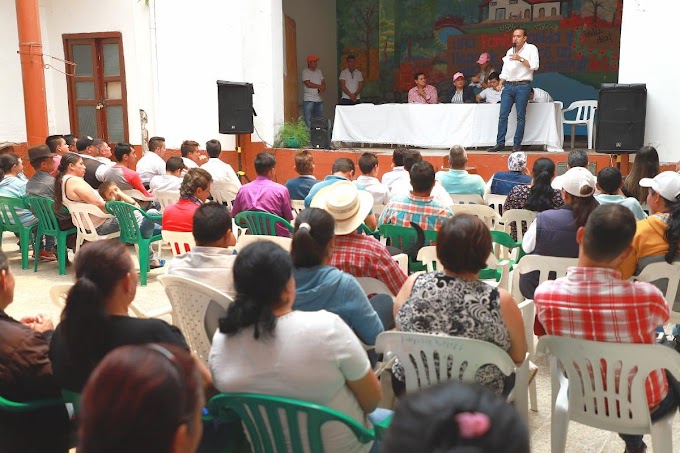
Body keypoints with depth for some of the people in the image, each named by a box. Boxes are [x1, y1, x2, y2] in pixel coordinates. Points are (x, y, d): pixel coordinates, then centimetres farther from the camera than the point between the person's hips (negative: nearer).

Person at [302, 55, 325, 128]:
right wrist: (320, 86, -4)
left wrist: (322, 90, -11)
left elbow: (323, 82, 11)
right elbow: (308, 84, -14)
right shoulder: (305, 71, -4)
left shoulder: (319, 71, 15)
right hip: (309, 100, -6)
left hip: (319, 99, 6)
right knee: (308, 121, -6)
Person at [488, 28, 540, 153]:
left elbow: (534, 66, -8)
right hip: (508, 86, 5)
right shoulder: (509, 51, 19)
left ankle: (517, 144, 1)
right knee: (503, 115, -1)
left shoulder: (531, 49, 3)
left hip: (523, 86, -5)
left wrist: (520, 59, -14)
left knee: (520, 117, -3)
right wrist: (500, 84, 6)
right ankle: (500, 143, 3)